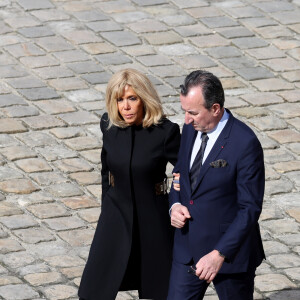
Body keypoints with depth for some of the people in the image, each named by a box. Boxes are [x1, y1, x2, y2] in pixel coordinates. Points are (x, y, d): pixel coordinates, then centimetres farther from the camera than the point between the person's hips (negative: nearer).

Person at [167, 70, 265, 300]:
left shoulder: (245, 143, -20)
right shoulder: (190, 129, 1)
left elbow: (250, 208, -18)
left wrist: (219, 254, -23)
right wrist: (175, 205, -5)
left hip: (230, 250, -6)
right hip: (187, 250, 6)